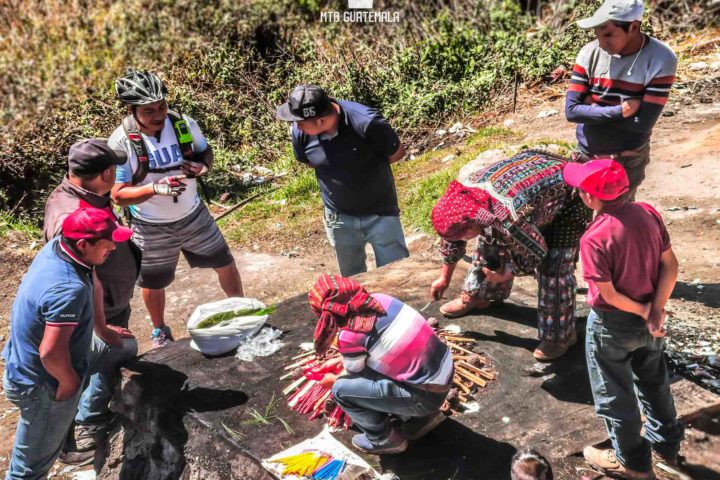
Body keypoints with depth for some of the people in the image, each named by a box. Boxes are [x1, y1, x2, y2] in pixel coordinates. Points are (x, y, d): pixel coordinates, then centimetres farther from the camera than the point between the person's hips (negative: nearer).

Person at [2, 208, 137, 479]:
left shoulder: (56, 246, -9)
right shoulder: (68, 289, -38)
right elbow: (51, 353, -38)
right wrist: (69, 382, -18)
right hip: (42, 385, -9)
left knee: (126, 349, 20)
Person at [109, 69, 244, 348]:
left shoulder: (184, 124, -14)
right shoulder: (121, 143, -22)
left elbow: (206, 151, 4)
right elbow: (118, 195, -20)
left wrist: (202, 166, -20)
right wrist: (155, 188, -37)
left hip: (194, 215, 3)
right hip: (152, 228, -2)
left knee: (225, 264, 13)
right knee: (153, 283, 16)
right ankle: (160, 332, 44)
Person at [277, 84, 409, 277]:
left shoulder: (367, 123, -30)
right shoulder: (299, 132, -18)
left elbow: (398, 153, -12)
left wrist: (366, 166, -4)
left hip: (380, 213, -3)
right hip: (340, 218, 3)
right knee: (352, 278, 20)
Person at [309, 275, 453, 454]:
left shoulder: (349, 335, -18)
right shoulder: (379, 299, 2)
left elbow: (354, 375, 4)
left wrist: (333, 380, 24)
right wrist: (342, 360, 34)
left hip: (426, 394, -8)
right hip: (445, 371, 8)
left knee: (341, 389, -4)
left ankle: (385, 440, 12)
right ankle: (422, 417, 25)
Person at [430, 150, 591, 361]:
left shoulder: (509, 221, -42)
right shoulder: (464, 194, -18)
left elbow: (538, 253, -21)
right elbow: (452, 238, 1)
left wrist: (505, 276, -6)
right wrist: (444, 278, 13)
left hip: (568, 195, -7)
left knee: (553, 271, -11)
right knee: (491, 239, 11)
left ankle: (559, 336, 9)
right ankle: (477, 294, 33)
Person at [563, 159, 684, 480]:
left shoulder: (594, 239, -29)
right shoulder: (648, 213, -10)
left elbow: (608, 295, -23)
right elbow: (670, 265, -6)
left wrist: (643, 311, -8)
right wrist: (656, 309, -8)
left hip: (613, 325, -7)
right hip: (648, 320, 7)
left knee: (614, 394, 15)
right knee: (654, 382, 27)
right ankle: (666, 444, 46)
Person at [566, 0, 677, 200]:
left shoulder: (661, 60, -19)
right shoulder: (590, 53, -13)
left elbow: (643, 124, -23)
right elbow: (571, 110, -16)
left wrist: (593, 108, -17)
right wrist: (618, 111, -24)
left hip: (628, 161, -2)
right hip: (587, 156, 2)